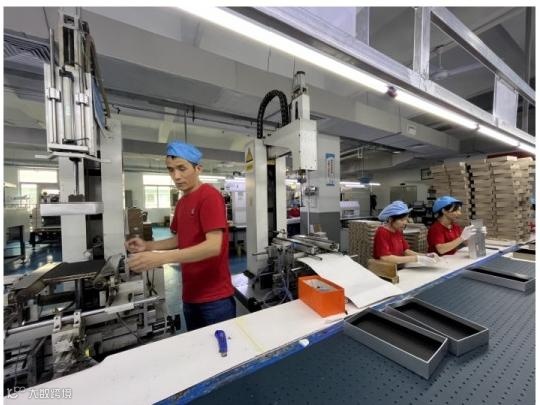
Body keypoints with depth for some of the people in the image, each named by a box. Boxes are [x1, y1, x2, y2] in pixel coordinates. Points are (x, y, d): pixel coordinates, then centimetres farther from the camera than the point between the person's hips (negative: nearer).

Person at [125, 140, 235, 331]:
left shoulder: (210, 196, -17)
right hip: (190, 295, 8)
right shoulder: (181, 202, 9)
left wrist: (161, 258, -30)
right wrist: (148, 246, 3)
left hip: (215, 297, -8)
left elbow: (214, 246, -25)